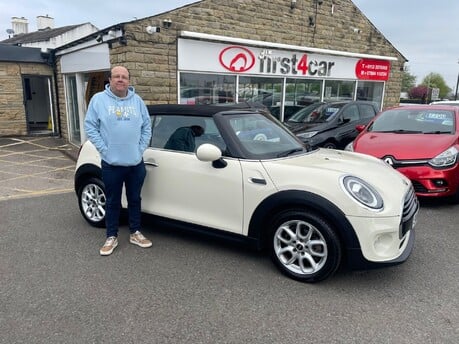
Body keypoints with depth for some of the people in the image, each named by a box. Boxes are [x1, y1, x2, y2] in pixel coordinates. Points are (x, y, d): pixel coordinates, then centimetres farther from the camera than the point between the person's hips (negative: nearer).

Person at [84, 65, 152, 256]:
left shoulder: (137, 101, 6)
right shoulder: (98, 99, -2)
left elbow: (147, 126, 8)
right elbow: (90, 126, -4)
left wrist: (141, 148, -2)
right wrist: (104, 149, -10)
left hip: (136, 162, 3)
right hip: (111, 163, -2)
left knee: (135, 199, 13)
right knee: (112, 202, 9)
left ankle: (135, 233, 28)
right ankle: (111, 237, 23)